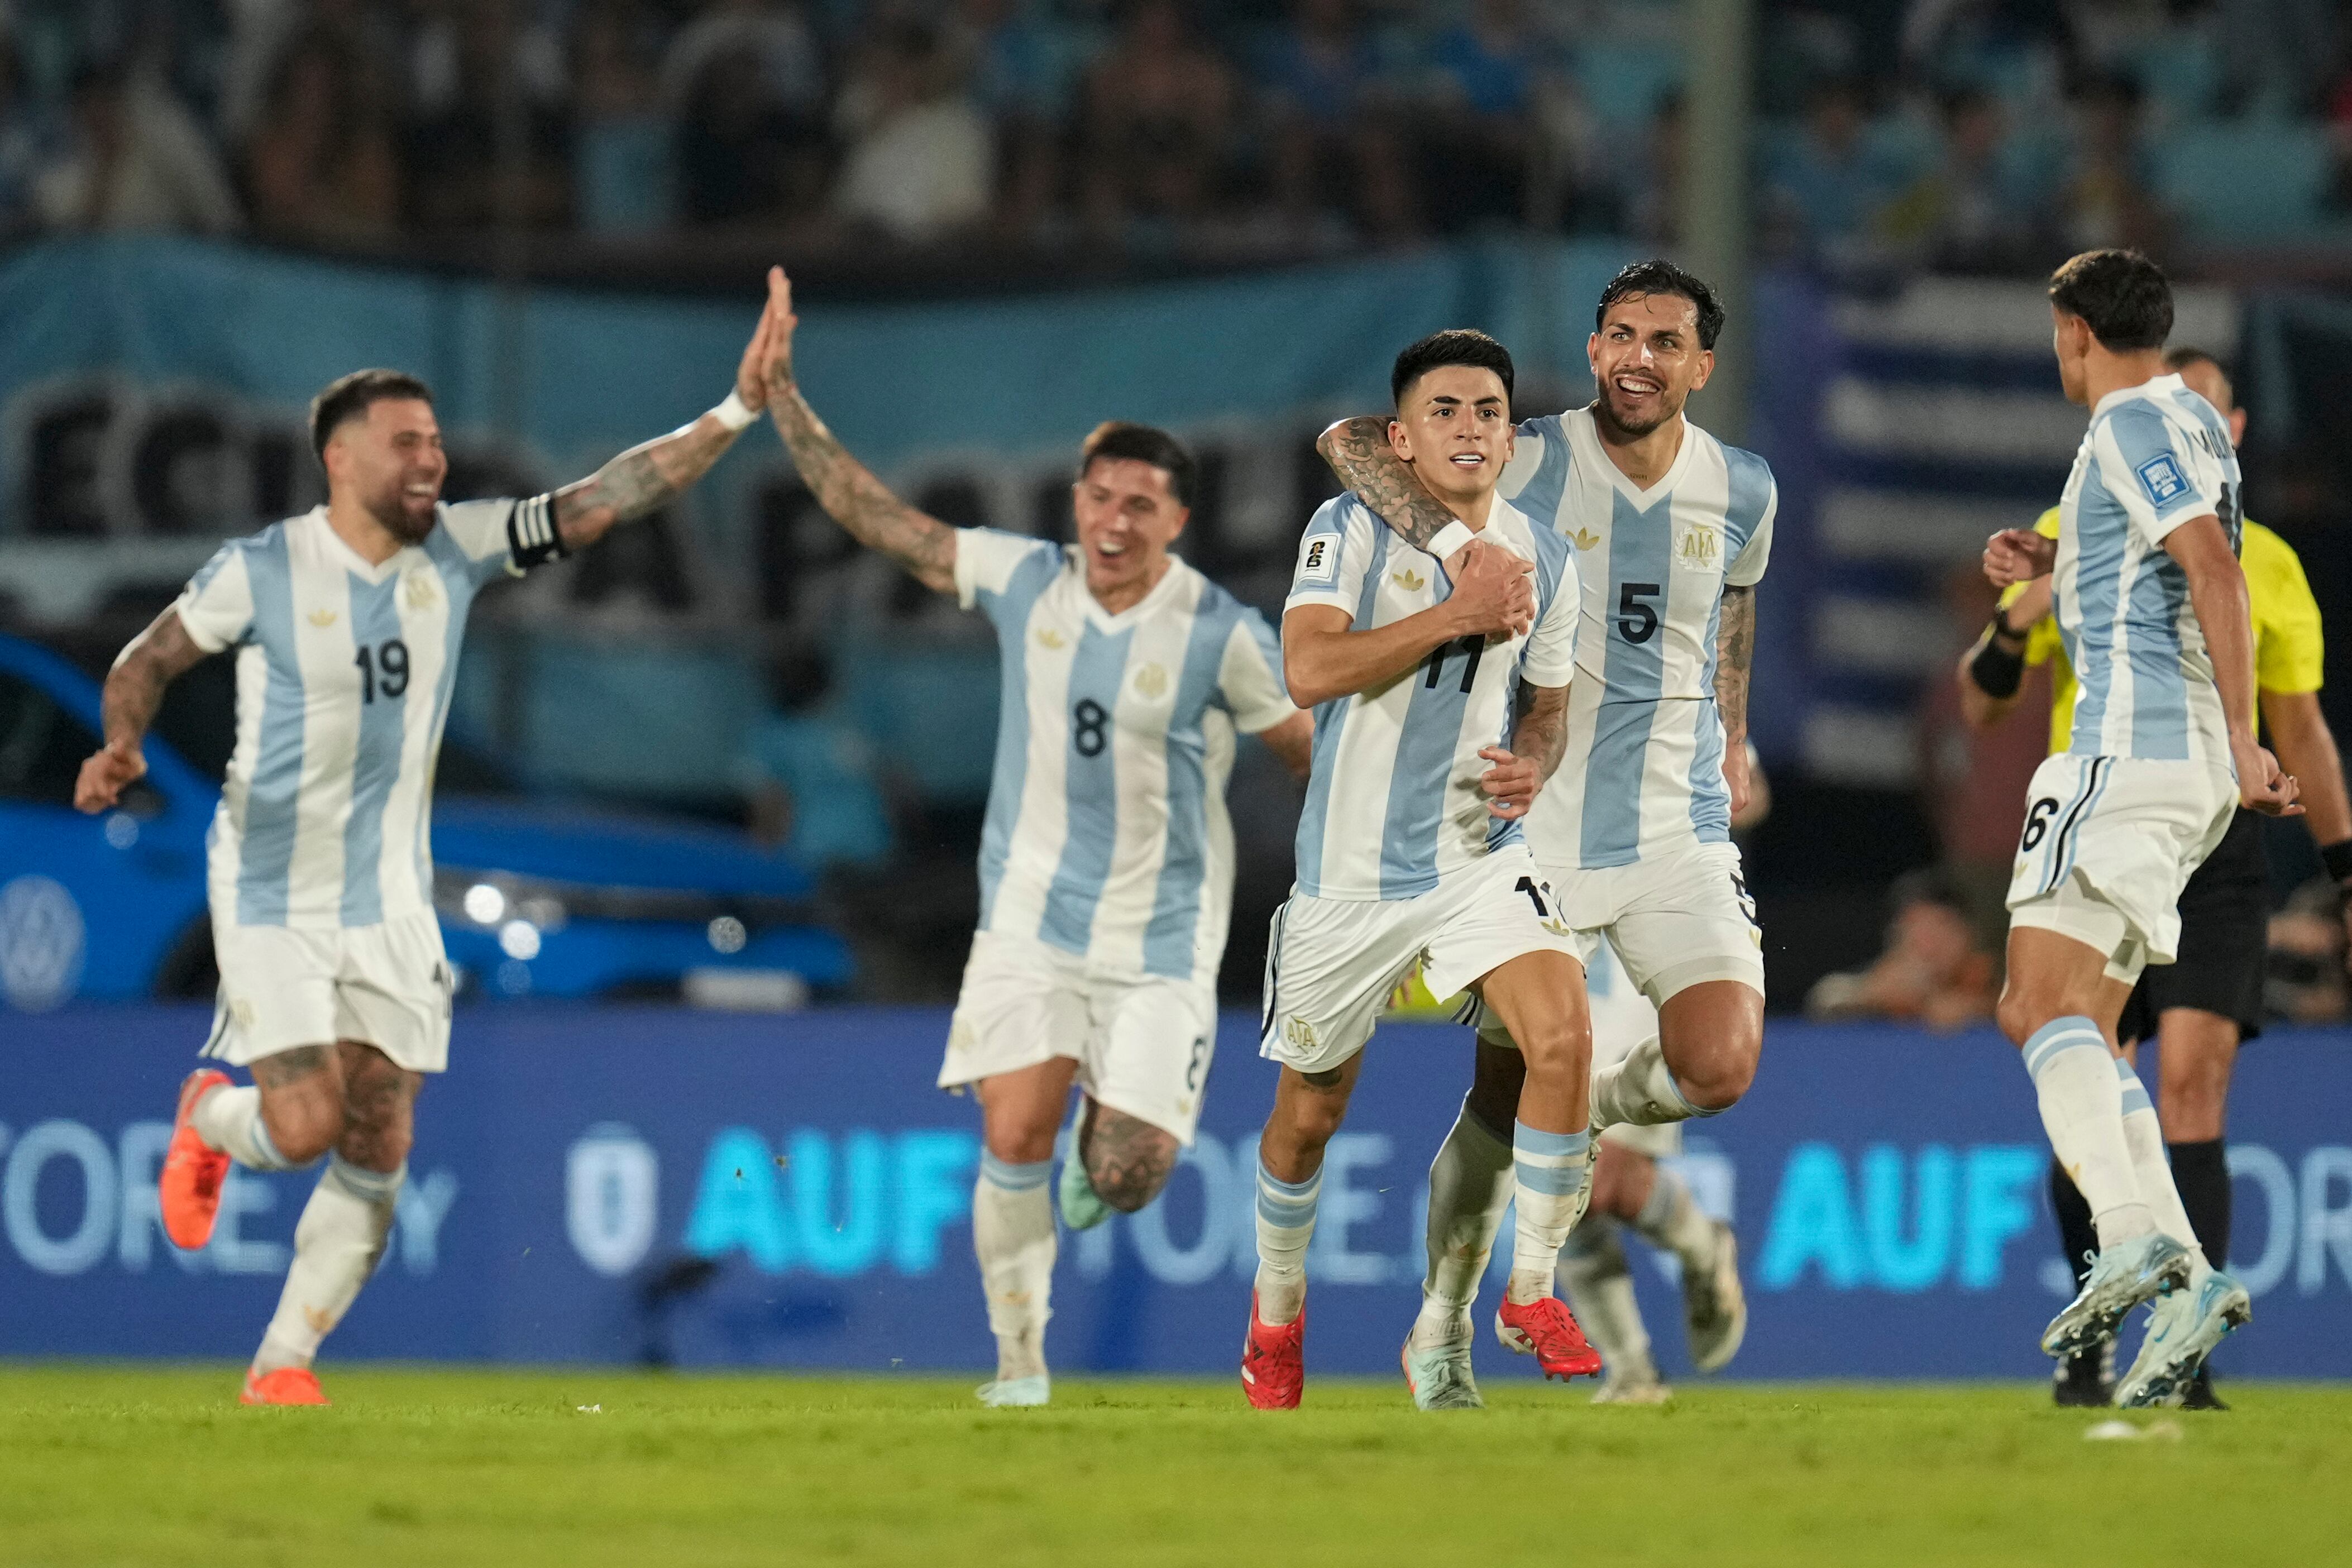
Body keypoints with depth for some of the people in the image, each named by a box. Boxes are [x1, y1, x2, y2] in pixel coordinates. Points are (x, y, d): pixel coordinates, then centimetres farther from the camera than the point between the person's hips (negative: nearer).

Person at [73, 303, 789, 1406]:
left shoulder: (456, 549, -2)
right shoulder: (260, 571, -12)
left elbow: (603, 499, -6)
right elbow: (149, 660, 2)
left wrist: (737, 411, -15)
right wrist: (122, 746, -18)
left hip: (390, 902, 4)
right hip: (273, 896, -4)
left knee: (378, 1150, -2)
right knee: (306, 1128, -14)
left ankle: (282, 1366, 11)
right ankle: (207, 1121, 22)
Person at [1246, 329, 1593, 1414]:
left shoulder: (1544, 561, 5)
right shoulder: (1352, 531, -9)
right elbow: (1308, 671, -24)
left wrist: (1534, 763, -6)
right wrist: (1459, 611, -24)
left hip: (1482, 857, 2)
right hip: (1352, 870, -2)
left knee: (1564, 1036, -23)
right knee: (1311, 1111, 10)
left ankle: (1531, 1293, -9)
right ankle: (1276, 1311, 37)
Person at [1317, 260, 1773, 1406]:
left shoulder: (1743, 492, 3)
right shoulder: (1533, 464, -8)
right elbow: (1349, 441, -13)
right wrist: (1454, 547, -26)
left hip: (1680, 838, 2)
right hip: (1536, 832, -2)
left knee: (1719, 1069, -18)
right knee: (1506, 1099, 3)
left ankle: (1586, 1110, 15)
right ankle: (1444, 1312, 26)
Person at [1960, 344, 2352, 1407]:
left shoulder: (2265, 566, 9)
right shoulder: (2068, 540, 6)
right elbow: (1982, 703, 7)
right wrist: (2016, 624, -14)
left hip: (2214, 849, 0)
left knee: (2192, 1081, -14)